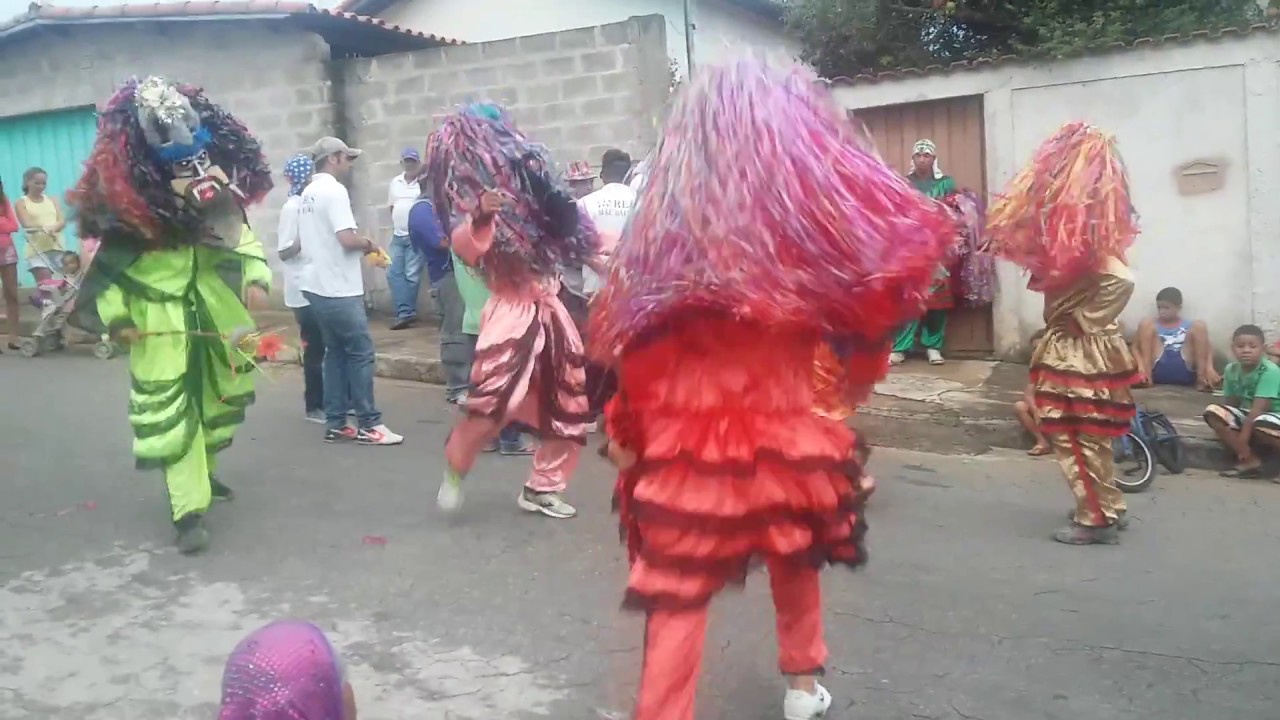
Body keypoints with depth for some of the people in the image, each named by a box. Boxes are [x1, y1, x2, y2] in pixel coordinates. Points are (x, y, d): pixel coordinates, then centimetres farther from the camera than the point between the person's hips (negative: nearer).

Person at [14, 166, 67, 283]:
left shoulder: (52, 200, 15)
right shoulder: (21, 203, 5)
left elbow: (62, 221, 4)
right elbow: (27, 225, -8)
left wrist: (53, 228, -19)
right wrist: (43, 228, -30)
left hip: (57, 247, 4)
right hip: (37, 250, -4)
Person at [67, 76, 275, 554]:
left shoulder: (213, 177, 2)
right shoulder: (126, 191, -13)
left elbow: (239, 232, 11)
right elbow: (109, 256, -9)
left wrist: (255, 277, -1)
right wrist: (116, 316, -11)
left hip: (217, 312, 5)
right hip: (161, 318, -5)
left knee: (219, 399, 17)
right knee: (171, 412, -8)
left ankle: (201, 471, 41)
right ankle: (190, 510, -5)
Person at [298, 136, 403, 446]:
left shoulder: (309, 193, 14)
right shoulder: (334, 191, -14)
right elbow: (346, 239, -23)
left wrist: (359, 247, 15)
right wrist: (368, 244, -3)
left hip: (317, 286, 9)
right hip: (338, 289, -9)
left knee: (335, 352, 12)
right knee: (361, 353, -3)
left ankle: (335, 424, 13)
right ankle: (368, 424, 1)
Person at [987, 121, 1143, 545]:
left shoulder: (1085, 226, -20)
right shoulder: (1074, 222, 6)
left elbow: (1121, 279, -30)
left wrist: (1085, 320, -21)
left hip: (1079, 350, -9)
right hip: (1074, 347, 9)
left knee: (1074, 437, 0)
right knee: (1085, 436, 18)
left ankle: (1097, 520, 10)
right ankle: (1108, 508, 30)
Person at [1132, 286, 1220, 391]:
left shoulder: (1190, 326, 20)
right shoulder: (1152, 325, 20)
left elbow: (1207, 349, 11)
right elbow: (1135, 347, 10)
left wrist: (1209, 369, -11)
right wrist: (1141, 367, -12)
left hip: (1184, 375, 0)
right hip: (1157, 374, 0)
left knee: (1200, 325, -7)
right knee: (1146, 323, -8)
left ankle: (1201, 377, -16)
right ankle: (1147, 374, -21)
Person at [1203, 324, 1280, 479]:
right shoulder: (1231, 370, -2)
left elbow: (1258, 409, -26)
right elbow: (1230, 403, 2)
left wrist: (1242, 439, -28)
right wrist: (1222, 426, -13)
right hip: (1247, 417, 7)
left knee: (1261, 424, -41)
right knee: (1213, 412, -19)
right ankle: (1250, 461, -19)